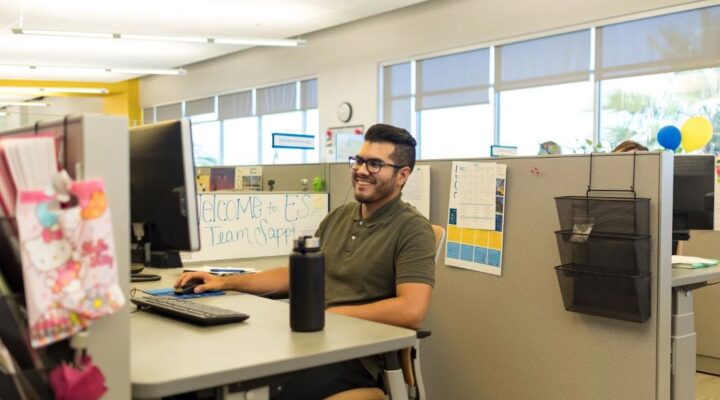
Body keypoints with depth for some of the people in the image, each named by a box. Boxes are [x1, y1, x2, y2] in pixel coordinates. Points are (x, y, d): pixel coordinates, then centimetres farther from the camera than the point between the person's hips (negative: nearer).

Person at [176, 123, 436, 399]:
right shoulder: (338, 216, 17)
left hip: (356, 354, -6)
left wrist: (328, 313, -15)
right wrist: (225, 283, 13)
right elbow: (295, 275, 22)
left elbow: (411, 311, -20)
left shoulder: (413, 229, -7)